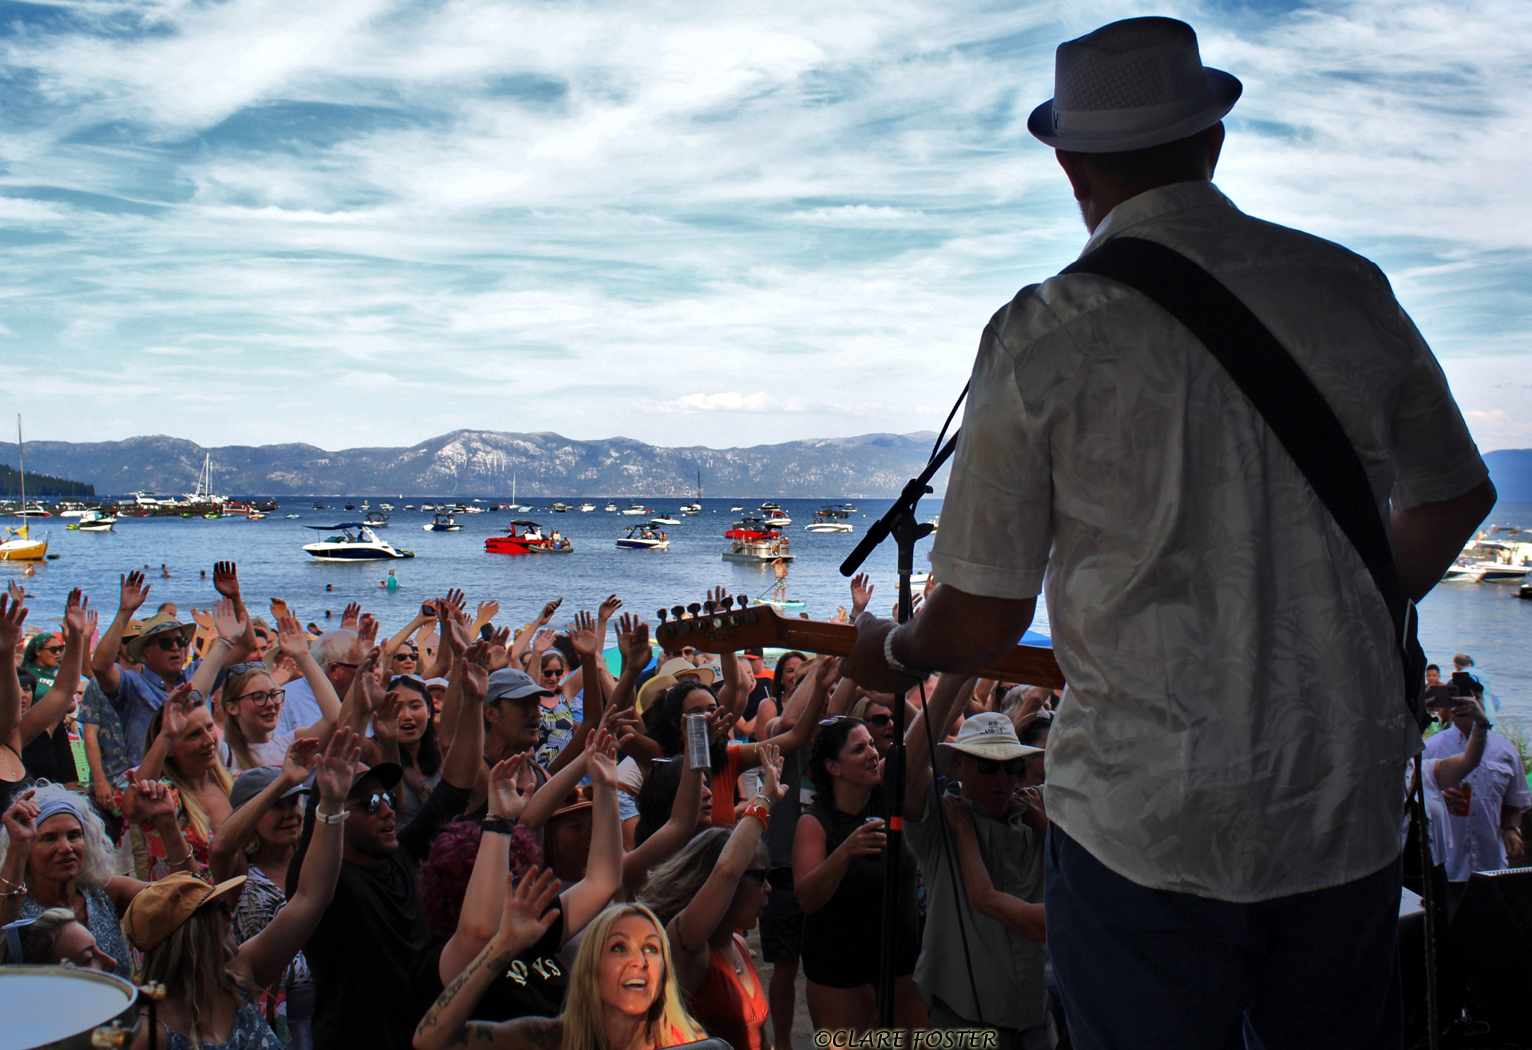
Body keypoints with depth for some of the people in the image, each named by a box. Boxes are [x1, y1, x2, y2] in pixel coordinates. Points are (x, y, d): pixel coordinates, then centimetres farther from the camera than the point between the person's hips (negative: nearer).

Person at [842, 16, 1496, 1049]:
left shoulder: (1041, 336, -13)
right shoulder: (1350, 287, -1)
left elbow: (979, 628, -9)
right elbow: (1453, 498, 15)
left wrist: (888, 655, 13)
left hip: (1146, 825, -3)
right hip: (1350, 810, 4)